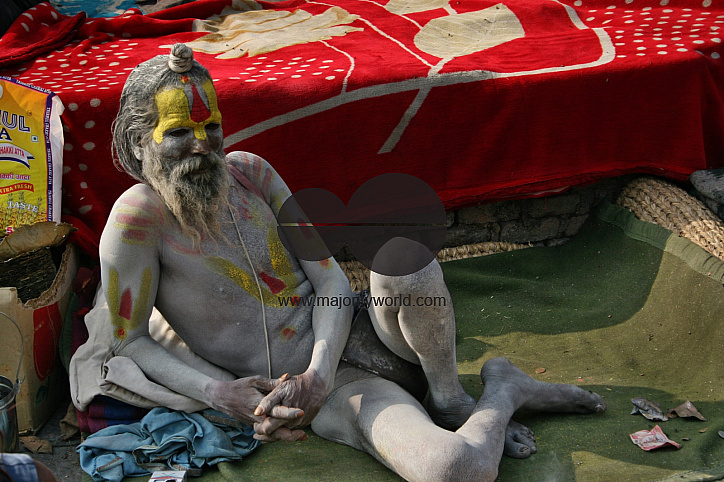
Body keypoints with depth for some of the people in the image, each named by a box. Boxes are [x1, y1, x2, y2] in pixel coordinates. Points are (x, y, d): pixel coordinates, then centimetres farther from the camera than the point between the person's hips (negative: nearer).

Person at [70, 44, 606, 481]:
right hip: (313, 390, -4)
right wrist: (219, 393, -17)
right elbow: (129, 341, -2)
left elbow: (332, 280, 0)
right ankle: (504, 391, 3)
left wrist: (317, 374, -18)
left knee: (400, 248, -33)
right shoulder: (139, 214, -11)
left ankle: (451, 399, -7)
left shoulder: (250, 171, 1)